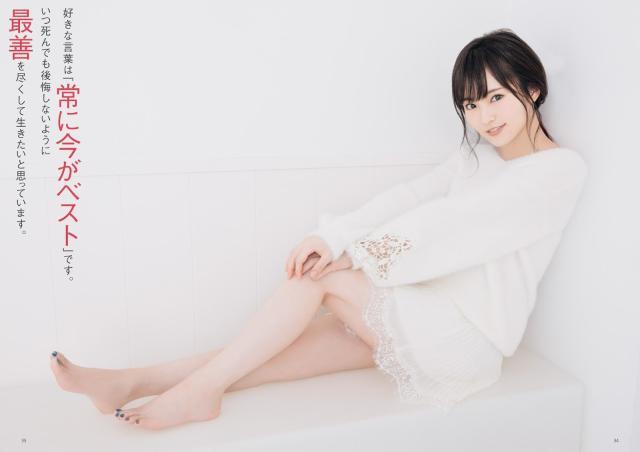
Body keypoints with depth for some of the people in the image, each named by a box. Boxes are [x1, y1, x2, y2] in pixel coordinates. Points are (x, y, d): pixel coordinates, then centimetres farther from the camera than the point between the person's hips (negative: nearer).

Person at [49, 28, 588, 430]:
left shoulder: (561, 169, -9)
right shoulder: (477, 158, 13)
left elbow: (451, 221, -20)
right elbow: (408, 197, -3)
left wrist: (345, 250, -20)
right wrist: (333, 236, -20)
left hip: (468, 340, -6)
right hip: (424, 319, 6)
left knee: (323, 273, -21)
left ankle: (203, 387, -12)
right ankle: (131, 382, -8)